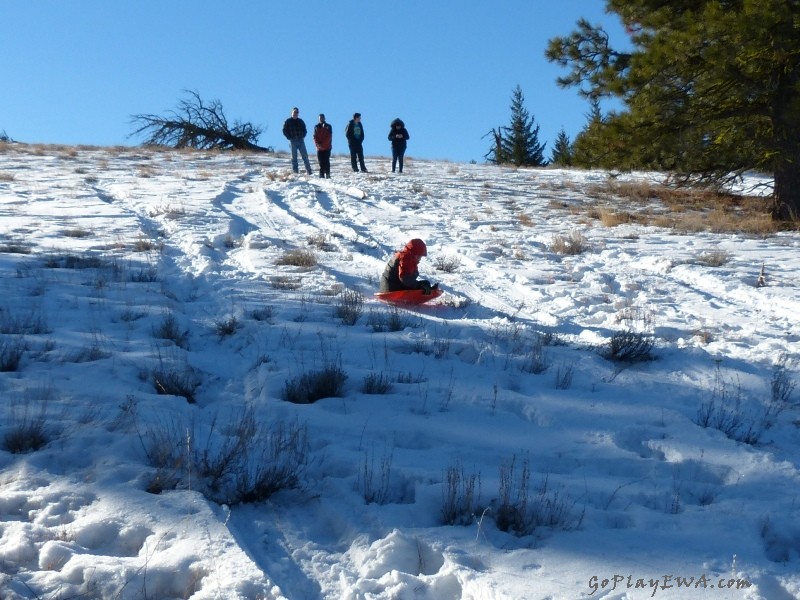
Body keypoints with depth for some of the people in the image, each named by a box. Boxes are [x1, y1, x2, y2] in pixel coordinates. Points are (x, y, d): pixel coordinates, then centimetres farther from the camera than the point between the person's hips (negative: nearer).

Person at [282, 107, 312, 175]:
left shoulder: (301, 121, 12)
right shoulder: (288, 121, 2)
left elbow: (305, 130, 19)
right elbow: (284, 131, 1)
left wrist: (303, 136, 4)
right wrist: (289, 138, -7)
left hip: (301, 141, 3)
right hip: (293, 141, -3)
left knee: (305, 156, 0)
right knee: (294, 157, 1)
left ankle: (309, 171, 2)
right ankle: (295, 171, 2)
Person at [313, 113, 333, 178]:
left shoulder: (328, 126, 4)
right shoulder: (316, 127, 12)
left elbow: (329, 137, -4)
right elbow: (315, 137, 6)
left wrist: (323, 144, -13)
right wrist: (317, 144, -11)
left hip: (327, 147, -2)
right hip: (319, 148, 2)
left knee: (326, 161, -7)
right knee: (321, 162, 1)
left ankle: (327, 174, -5)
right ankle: (321, 175, 4)